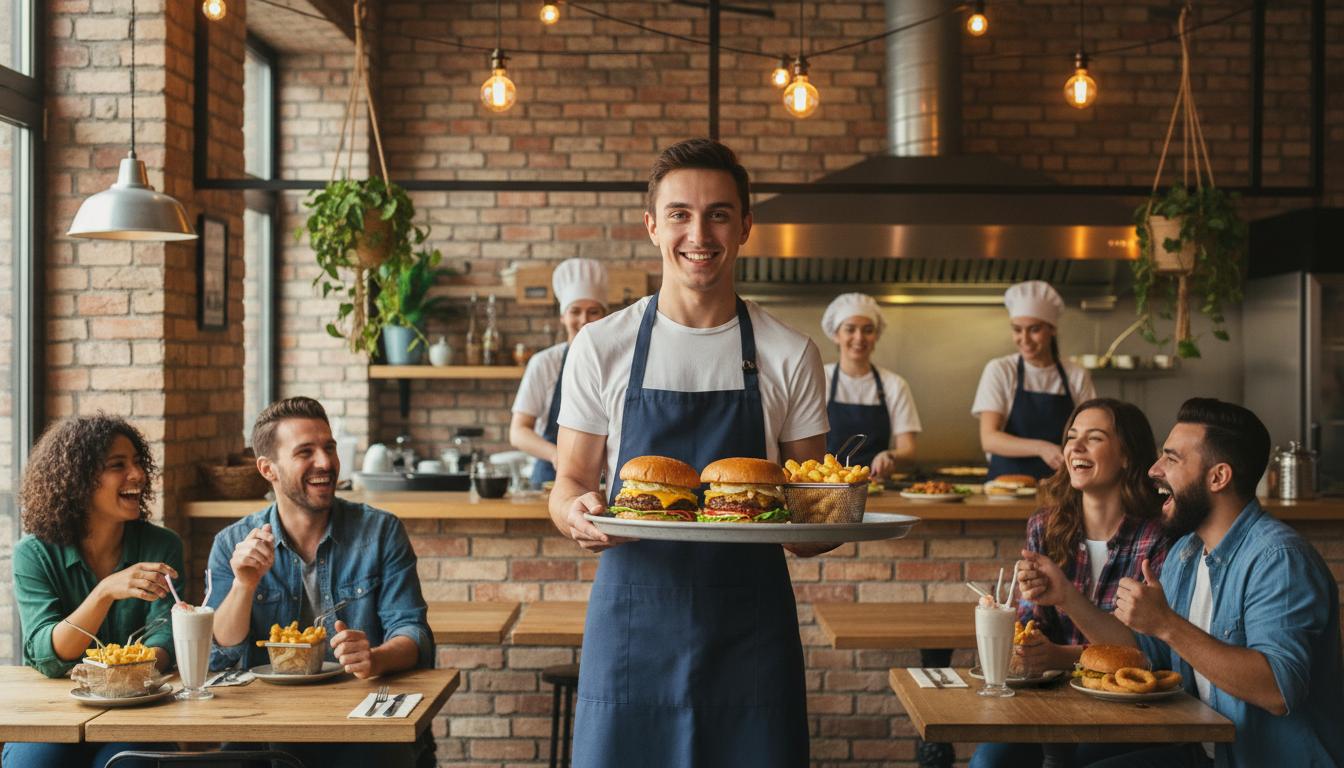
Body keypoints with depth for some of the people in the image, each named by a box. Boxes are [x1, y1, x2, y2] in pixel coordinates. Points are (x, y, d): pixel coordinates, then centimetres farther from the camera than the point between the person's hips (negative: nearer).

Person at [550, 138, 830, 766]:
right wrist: (575, 513, -17)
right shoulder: (600, 349, 2)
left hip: (750, 622, 1)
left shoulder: (790, 356, 2)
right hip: (634, 614, 0)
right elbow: (570, 481, 6)